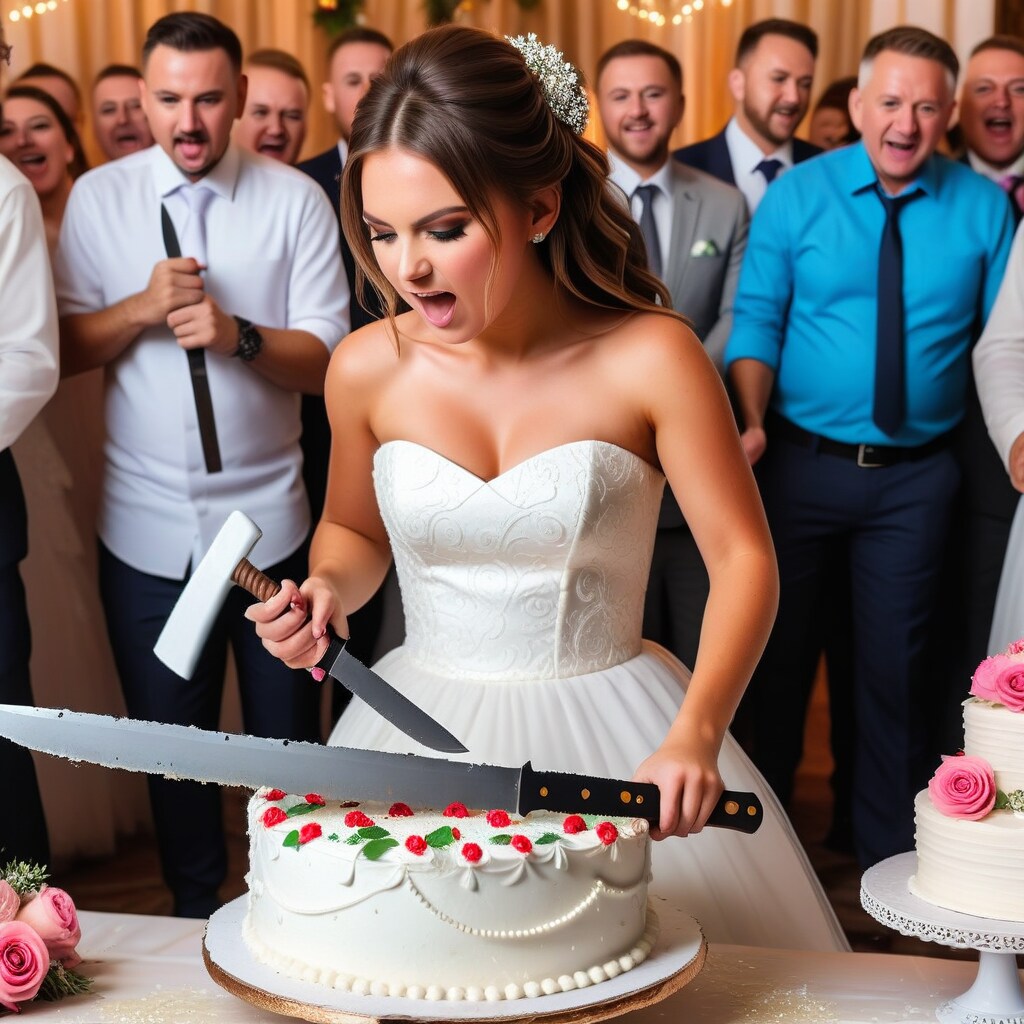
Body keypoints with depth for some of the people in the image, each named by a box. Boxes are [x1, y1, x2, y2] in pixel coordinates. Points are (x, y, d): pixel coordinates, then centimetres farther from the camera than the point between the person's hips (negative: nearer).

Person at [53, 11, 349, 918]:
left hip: (268, 521, -1)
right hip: (146, 526, 1)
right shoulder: (98, 199, 1)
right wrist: (143, 307, -16)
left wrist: (237, 335, -23)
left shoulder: (295, 199, -3)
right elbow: (64, 350, 0)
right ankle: (196, 910, 32)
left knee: (286, 735, 11)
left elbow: (326, 358, -7)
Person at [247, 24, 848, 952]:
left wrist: (695, 736, -23)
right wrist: (328, 591, -9)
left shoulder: (648, 358, -14)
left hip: (607, 733, -2)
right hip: (423, 725, 2)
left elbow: (743, 558, -10)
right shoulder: (368, 368, -6)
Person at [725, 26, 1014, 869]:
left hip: (916, 475, 0)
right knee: (780, 647, 14)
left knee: (895, 664, 10)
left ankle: (887, 848, 27)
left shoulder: (984, 208, -2)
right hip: (803, 463, 0)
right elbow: (757, 320, -5)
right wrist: (753, 420, -20)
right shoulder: (796, 196, -4)